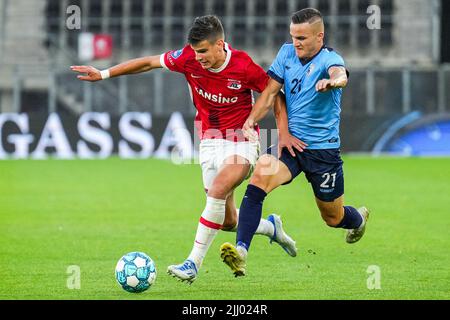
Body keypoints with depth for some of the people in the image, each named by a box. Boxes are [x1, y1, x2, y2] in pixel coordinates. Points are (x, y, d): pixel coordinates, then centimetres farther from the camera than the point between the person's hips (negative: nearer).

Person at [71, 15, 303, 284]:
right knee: (227, 222, 4)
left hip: (242, 142, -5)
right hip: (210, 143, 5)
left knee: (217, 191, -29)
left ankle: (194, 263, -24)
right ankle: (271, 227, 37)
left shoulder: (243, 66, -18)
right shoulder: (189, 59, -9)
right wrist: (104, 74, 2)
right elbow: (149, 63, 3)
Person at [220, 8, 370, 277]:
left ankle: (359, 218, 52)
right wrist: (250, 121, -15)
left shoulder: (329, 59, -16)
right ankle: (241, 251, -35)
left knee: (333, 218, 13)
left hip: (323, 149, -3)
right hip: (289, 142, 3)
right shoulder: (287, 53, 1)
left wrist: (333, 81, -66)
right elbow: (271, 93, 3)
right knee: (259, 178, -28)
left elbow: (340, 74, -41)